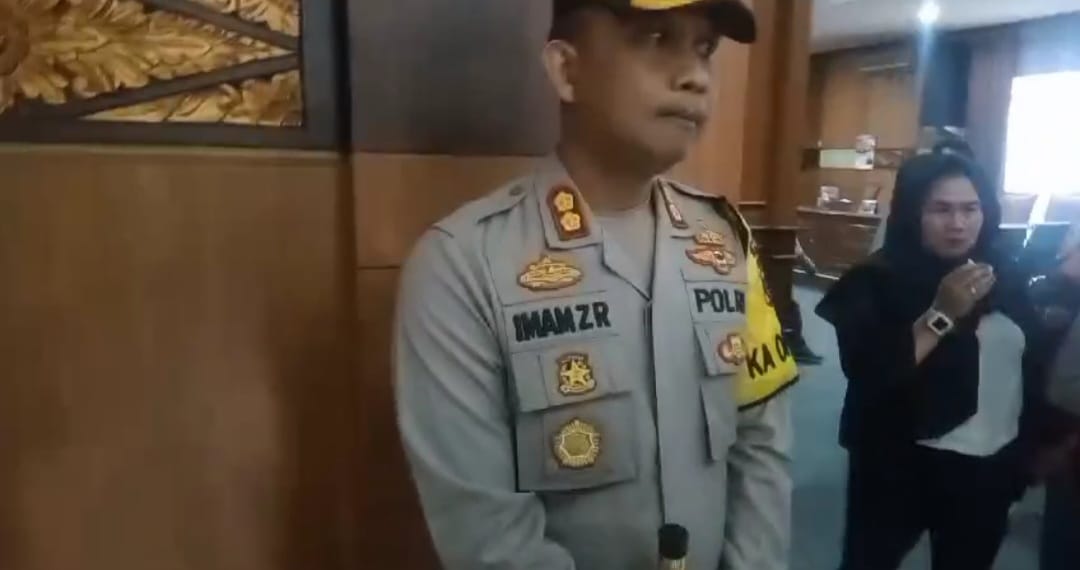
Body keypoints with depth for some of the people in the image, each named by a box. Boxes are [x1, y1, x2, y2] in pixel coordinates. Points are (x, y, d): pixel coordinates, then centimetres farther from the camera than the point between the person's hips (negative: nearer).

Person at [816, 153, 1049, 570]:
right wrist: (941, 315, -27)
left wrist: (1027, 450, 11)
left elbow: (1035, 369, 10)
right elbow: (867, 373, -24)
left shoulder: (1005, 282, 3)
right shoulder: (878, 281, -12)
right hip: (902, 466, -4)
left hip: (990, 470, 5)